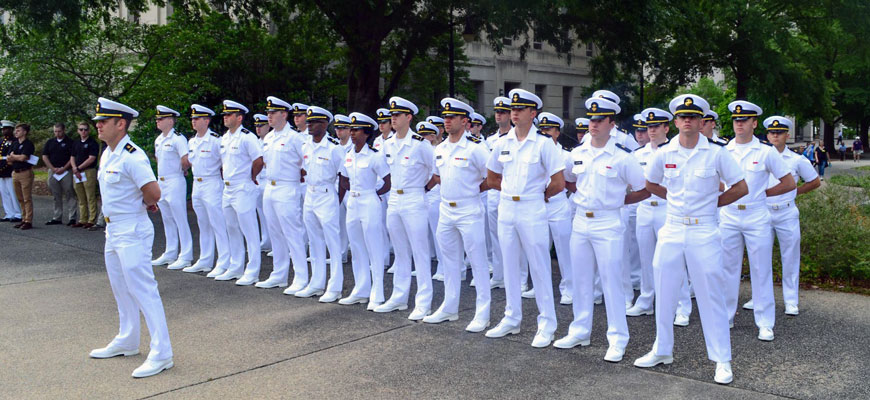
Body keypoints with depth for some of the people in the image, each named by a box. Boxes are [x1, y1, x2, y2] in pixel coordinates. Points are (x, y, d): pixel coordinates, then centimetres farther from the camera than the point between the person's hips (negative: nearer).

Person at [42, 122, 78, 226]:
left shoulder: (70, 142, 1)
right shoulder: (49, 142, 14)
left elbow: (72, 157, -5)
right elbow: (45, 157, 10)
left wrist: (63, 169, -12)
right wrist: (53, 169, -3)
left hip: (66, 172, -5)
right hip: (53, 172, 5)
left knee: (69, 195, -7)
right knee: (56, 196, 9)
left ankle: (72, 218, -7)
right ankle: (57, 218, 15)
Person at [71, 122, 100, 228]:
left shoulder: (93, 143, -4)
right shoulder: (75, 143, 17)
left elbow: (91, 159, -11)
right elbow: (73, 157, 16)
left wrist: (79, 168, -9)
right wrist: (75, 169, -2)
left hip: (89, 172, -7)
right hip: (77, 174, 7)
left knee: (91, 198, -6)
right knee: (81, 199, 11)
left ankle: (92, 221, -4)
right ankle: (82, 220, 16)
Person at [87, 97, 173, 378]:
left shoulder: (132, 156, -20)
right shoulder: (107, 154, 10)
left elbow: (153, 193, -27)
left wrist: (142, 206, -6)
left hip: (132, 232, -10)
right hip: (113, 230, 10)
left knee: (142, 290, -9)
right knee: (121, 289, 20)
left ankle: (161, 354, -4)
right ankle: (126, 342, 36)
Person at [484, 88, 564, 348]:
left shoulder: (543, 143, -8)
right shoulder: (502, 143, 7)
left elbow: (558, 183, -8)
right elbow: (491, 179, 18)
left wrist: (538, 195, 4)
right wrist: (511, 191, 10)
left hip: (532, 210, -5)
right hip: (506, 208, 5)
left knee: (539, 267, 0)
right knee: (509, 265, 12)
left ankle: (546, 324, 9)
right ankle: (512, 320, 24)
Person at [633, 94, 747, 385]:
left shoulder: (716, 153, -5)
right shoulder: (664, 154, 2)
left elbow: (740, 188, 1)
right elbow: (651, 184, 19)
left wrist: (712, 203, 1)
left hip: (703, 232, -3)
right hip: (671, 231, 3)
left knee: (711, 297, 1)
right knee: (664, 294, 10)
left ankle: (722, 360, 12)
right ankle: (662, 351, 26)